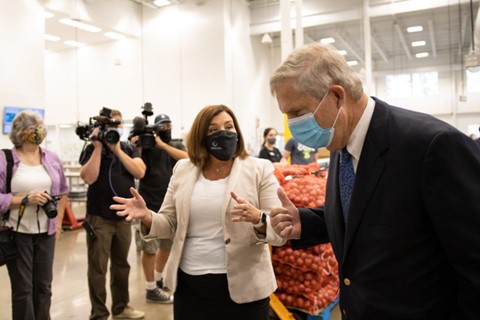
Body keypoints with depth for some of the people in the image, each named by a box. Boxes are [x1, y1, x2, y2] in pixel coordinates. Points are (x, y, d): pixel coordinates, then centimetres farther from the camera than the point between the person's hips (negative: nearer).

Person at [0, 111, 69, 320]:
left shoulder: (52, 158, 5)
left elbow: (62, 192, 13)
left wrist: (58, 222, 8)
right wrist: (26, 199, -19)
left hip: (46, 232, 3)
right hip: (17, 233, -3)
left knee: (44, 285, 11)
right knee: (22, 287, 6)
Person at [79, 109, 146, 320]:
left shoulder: (128, 149, 8)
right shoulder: (92, 149, -2)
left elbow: (140, 172, -8)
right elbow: (89, 178, -17)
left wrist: (117, 150, -12)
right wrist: (98, 147, -16)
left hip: (123, 217, 4)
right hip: (99, 218, -4)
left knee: (121, 264, 15)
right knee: (98, 268, 2)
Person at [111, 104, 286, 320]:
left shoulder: (259, 169, -6)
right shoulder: (183, 169, 4)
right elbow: (171, 224, 8)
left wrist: (257, 218, -30)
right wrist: (147, 217, -12)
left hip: (241, 287, -2)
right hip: (188, 284, 3)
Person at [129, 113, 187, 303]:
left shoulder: (176, 145, 7)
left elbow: (187, 159, -14)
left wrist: (162, 144, -19)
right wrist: (134, 147, -22)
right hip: (150, 205, -4)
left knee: (168, 245, 18)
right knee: (150, 248, 2)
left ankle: (158, 278, 38)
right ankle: (151, 289, 16)